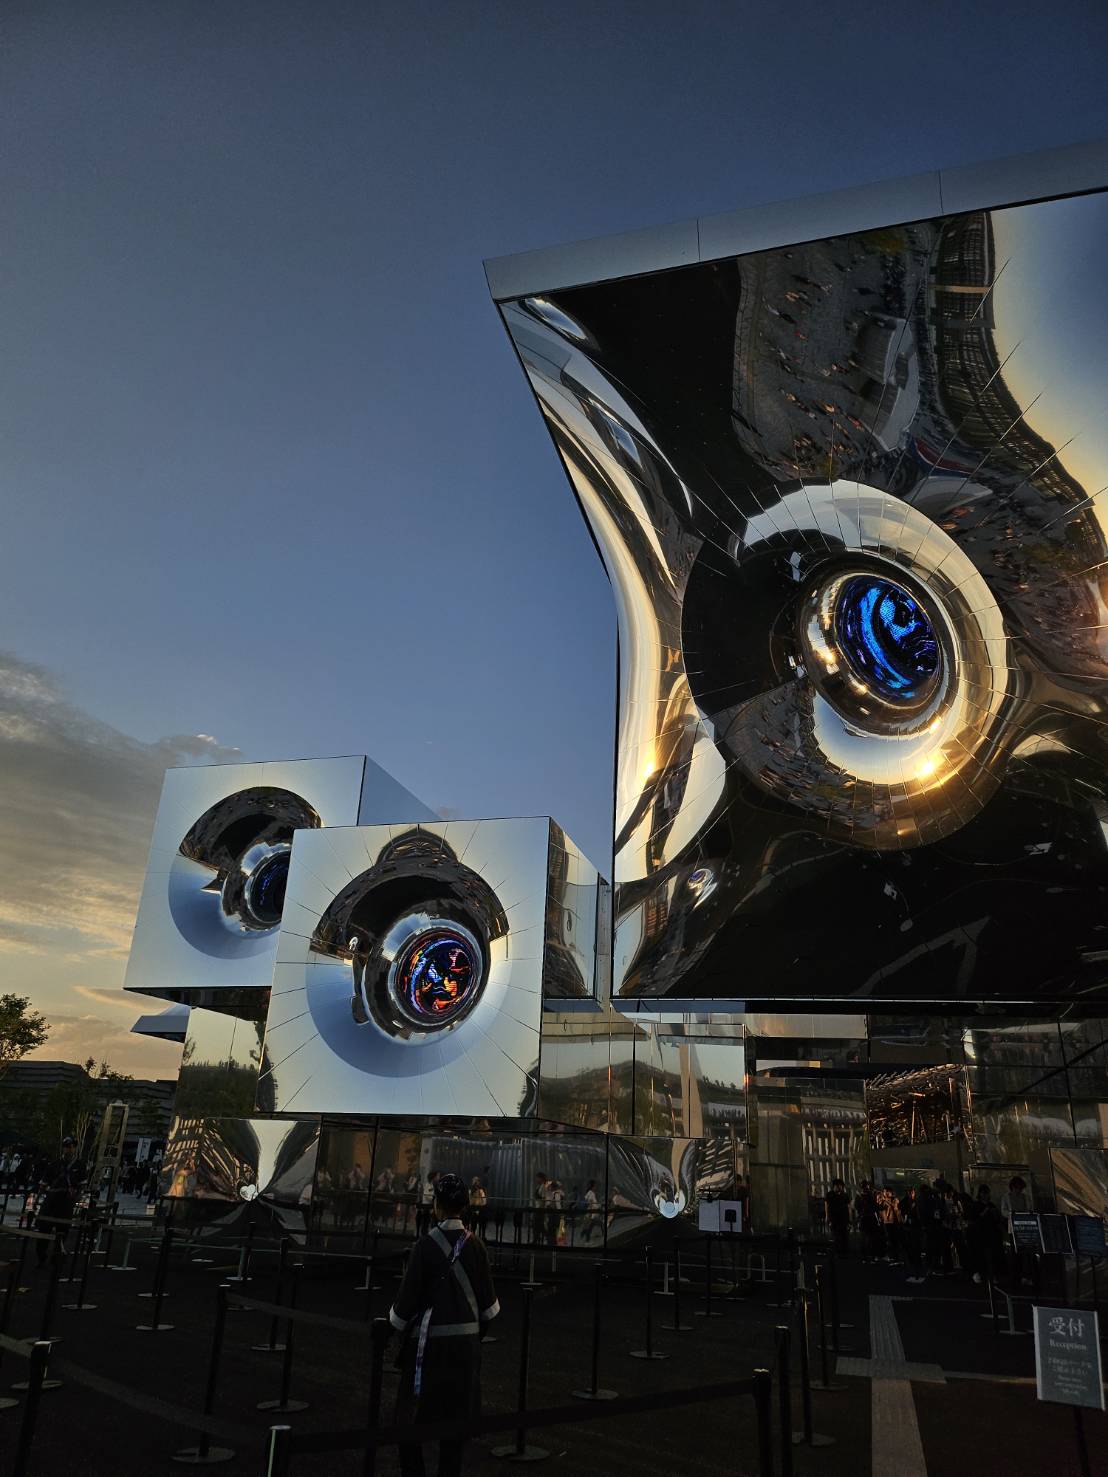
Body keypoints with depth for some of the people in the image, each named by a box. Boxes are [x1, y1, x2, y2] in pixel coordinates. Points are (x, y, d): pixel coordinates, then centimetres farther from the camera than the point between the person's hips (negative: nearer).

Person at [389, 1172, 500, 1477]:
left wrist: (395, 1324, 9)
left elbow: (407, 1299, -11)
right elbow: (489, 1303, 4)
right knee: (455, 1417, 16)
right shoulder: (475, 1245, -4)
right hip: (466, 1342, 4)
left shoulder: (426, 1245, -16)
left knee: (412, 1416, 12)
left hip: (428, 1341, -4)